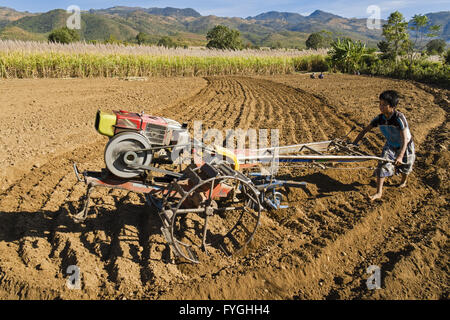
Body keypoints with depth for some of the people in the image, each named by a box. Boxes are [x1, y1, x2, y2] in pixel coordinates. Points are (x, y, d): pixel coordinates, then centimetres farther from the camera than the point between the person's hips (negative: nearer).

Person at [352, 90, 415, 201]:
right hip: (390, 145, 4)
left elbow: (405, 139, -39)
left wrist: (400, 156, -49)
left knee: (404, 167, 17)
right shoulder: (379, 119, -20)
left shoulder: (399, 118, -35)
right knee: (382, 166, -10)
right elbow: (365, 130, -10)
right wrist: (353, 144, -14)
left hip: (405, 146, -3)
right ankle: (379, 193, -5)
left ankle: (403, 181, 51)